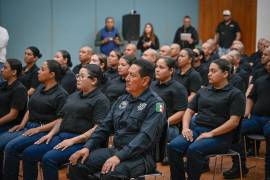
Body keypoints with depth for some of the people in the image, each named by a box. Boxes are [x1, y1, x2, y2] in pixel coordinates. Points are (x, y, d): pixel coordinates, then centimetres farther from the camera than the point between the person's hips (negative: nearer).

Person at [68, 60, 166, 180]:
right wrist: (88, 147, -1)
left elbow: (145, 137, -21)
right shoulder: (122, 100, 14)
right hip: (116, 150, 7)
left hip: (141, 156, -7)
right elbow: (105, 126, 15)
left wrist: (119, 157, -30)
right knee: (77, 164, -11)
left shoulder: (155, 104, -9)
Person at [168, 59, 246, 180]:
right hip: (196, 129, 5)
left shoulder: (235, 94, 1)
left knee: (194, 150, -34)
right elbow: (189, 111, 19)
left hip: (219, 135, -5)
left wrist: (211, 134, -16)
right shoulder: (203, 91, 20)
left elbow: (234, 121, -8)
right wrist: (185, 128, -2)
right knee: (173, 146, -23)